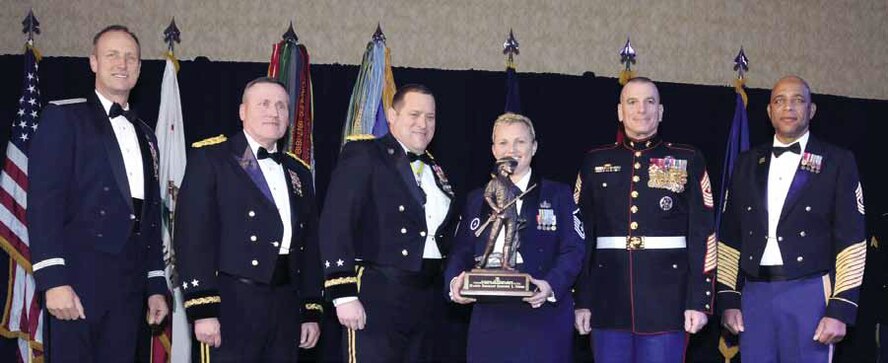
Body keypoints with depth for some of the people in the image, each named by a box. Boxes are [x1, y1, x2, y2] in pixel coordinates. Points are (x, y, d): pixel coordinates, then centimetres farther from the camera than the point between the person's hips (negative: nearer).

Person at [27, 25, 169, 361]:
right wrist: (53, 280, -17)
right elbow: (43, 200, -9)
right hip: (78, 277, -5)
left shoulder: (145, 134, 20)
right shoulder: (64, 116, 0)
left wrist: (157, 286, 15)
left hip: (129, 283, 6)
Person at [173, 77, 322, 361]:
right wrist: (202, 309, -15)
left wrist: (311, 311, 12)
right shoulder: (209, 157, 0)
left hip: (286, 306, 6)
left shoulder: (299, 171, 18)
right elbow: (193, 234, -8)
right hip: (233, 303, -6)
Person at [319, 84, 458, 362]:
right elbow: (335, 225, -10)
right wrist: (343, 294, -16)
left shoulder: (435, 170, 18)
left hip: (429, 302, 6)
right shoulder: (362, 156, -2)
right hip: (378, 297, -6)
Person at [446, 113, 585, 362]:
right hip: (489, 319, 3)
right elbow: (462, 251, 12)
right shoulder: (477, 199, 17)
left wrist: (551, 285, -21)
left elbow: (573, 250, -3)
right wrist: (455, 281, -10)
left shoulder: (557, 194, 6)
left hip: (542, 316, -3)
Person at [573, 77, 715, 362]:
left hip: (666, 300, -2)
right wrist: (581, 300, 3)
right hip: (609, 301, 2)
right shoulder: (596, 162, 9)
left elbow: (703, 235, 0)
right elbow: (582, 234, 8)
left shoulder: (688, 161, 4)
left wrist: (699, 301, -6)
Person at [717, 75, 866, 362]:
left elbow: (851, 241, -2)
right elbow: (730, 236, 14)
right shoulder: (748, 163, 13)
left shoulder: (837, 162, 3)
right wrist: (728, 300, 8)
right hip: (755, 295, 3)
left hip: (809, 295, -3)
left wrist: (840, 310, -9)